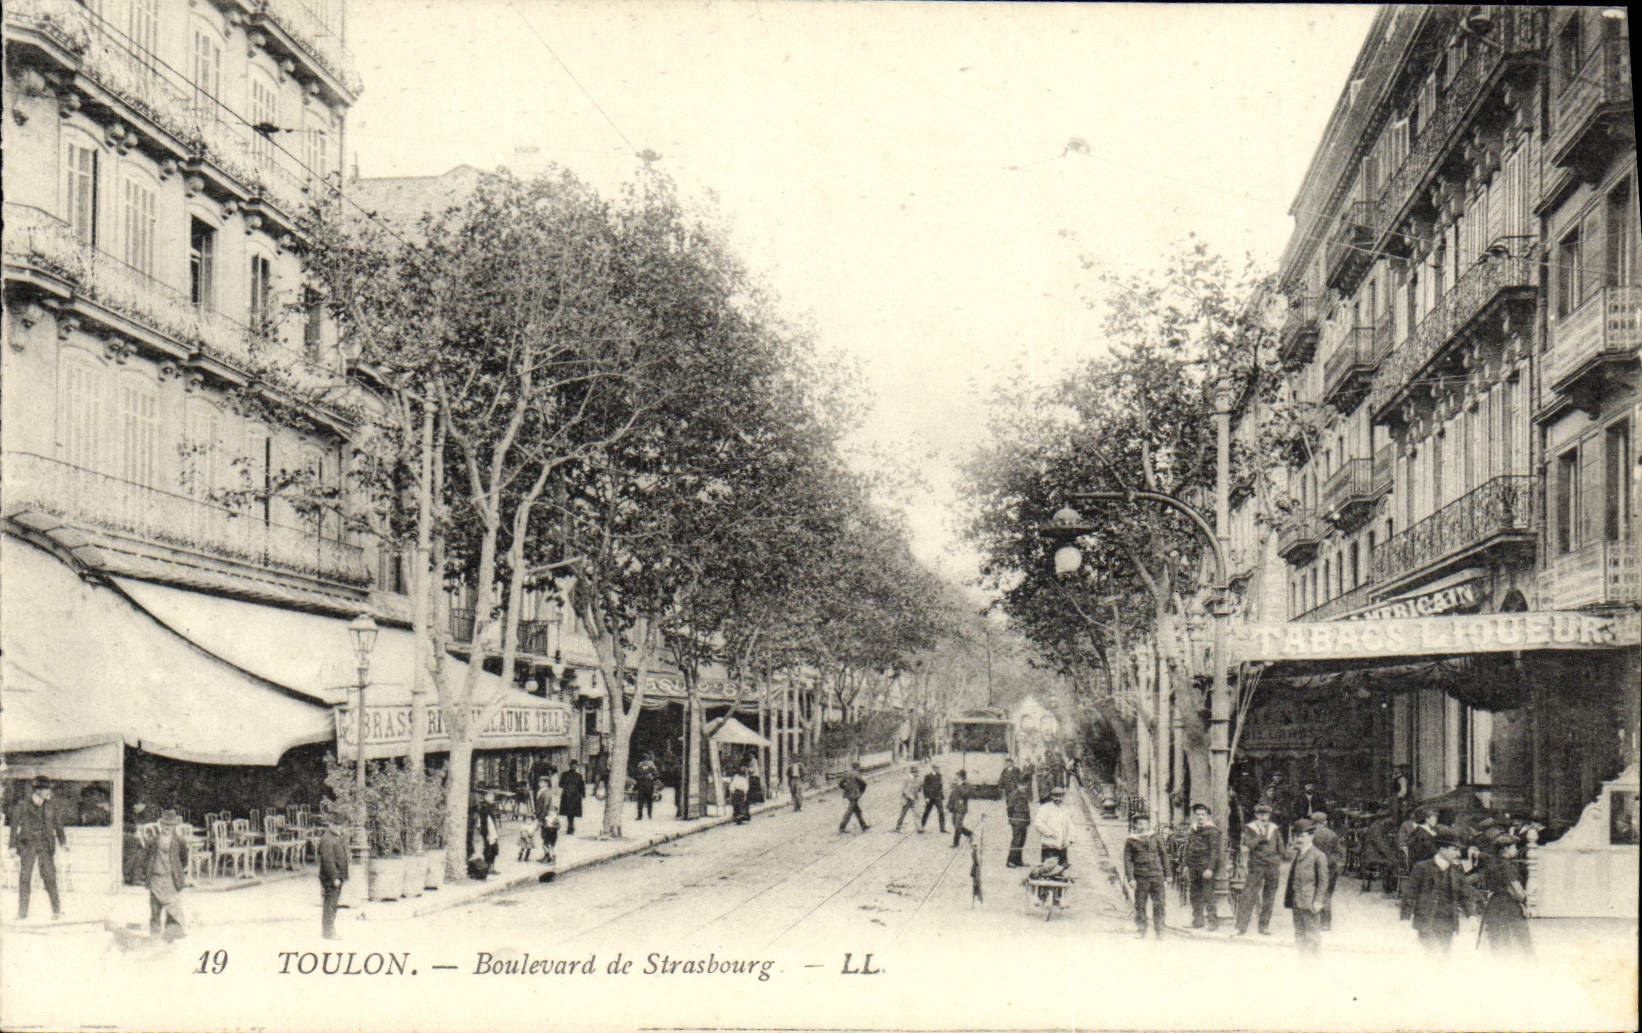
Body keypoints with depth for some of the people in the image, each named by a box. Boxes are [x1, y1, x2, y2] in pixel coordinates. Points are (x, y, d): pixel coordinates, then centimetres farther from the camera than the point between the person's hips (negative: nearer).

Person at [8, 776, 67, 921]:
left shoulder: (50, 808, 8)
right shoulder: (22, 807, 0)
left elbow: (58, 825, 13)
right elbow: (14, 826, 3)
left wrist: (63, 842, 4)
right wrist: (13, 846, -1)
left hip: (46, 845, 1)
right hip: (27, 845, -1)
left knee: (49, 875, -6)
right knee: (24, 877, -2)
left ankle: (57, 910, -3)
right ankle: (22, 911, 5)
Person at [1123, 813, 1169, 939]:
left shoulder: (1156, 839, 9)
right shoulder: (1130, 841, 3)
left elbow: (1163, 856, 14)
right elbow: (1127, 861, 1)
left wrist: (1167, 875, 12)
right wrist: (1130, 878, -7)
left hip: (1156, 876, 1)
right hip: (1140, 877, -1)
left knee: (1159, 904, -3)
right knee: (1140, 905, 1)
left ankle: (1159, 931, 6)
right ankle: (1140, 930, 11)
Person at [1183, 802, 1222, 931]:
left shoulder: (1212, 831, -4)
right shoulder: (1191, 831, 17)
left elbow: (1214, 851, -9)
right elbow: (1187, 849, 22)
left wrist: (1210, 868, -16)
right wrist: (1186, 865, 14)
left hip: (1206, 866, -7)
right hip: (1193, 866, 7)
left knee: (1208, 894, -10)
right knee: (1195, 894, 8)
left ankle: (1213, 920, -6)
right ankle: (1198, 920, 16)